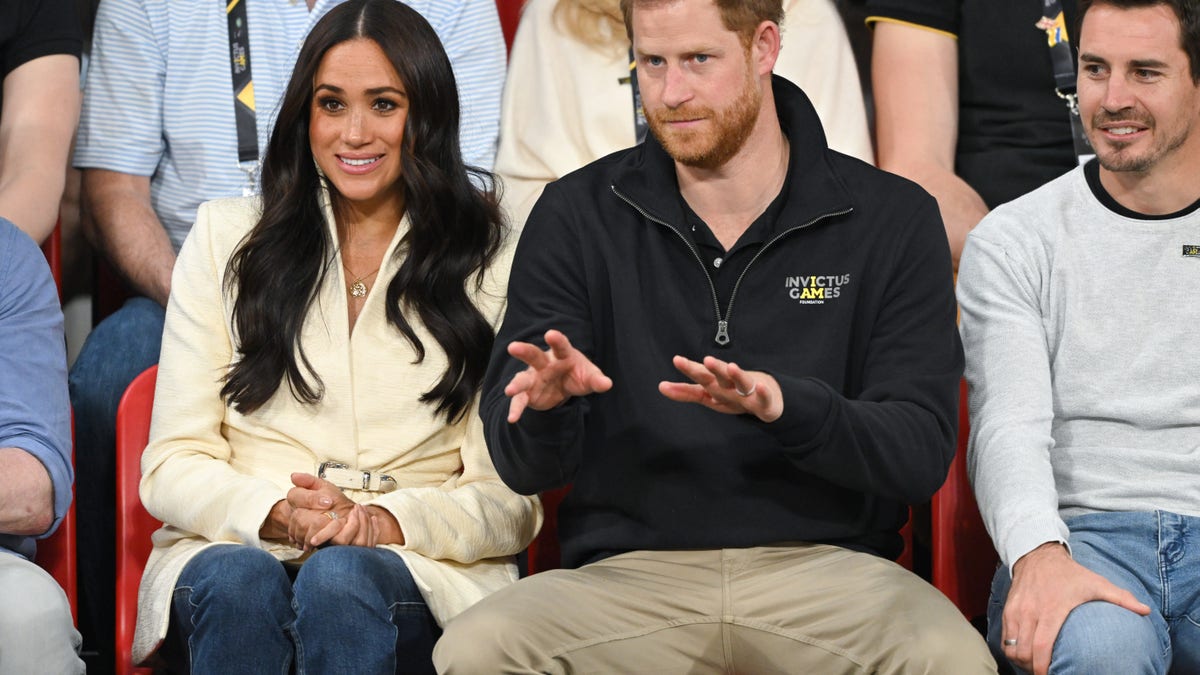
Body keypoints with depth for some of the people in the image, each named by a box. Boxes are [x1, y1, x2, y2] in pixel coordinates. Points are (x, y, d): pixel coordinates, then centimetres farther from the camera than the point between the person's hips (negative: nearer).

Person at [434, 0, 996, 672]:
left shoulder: (895, 219, 4)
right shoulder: (576, 217, 6)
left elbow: (921, 453, -5)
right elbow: (523, 465, 3)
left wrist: (785, 406, -24)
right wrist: (547, 403, -22)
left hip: (825, 561, -1)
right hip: (631, 568, 1)